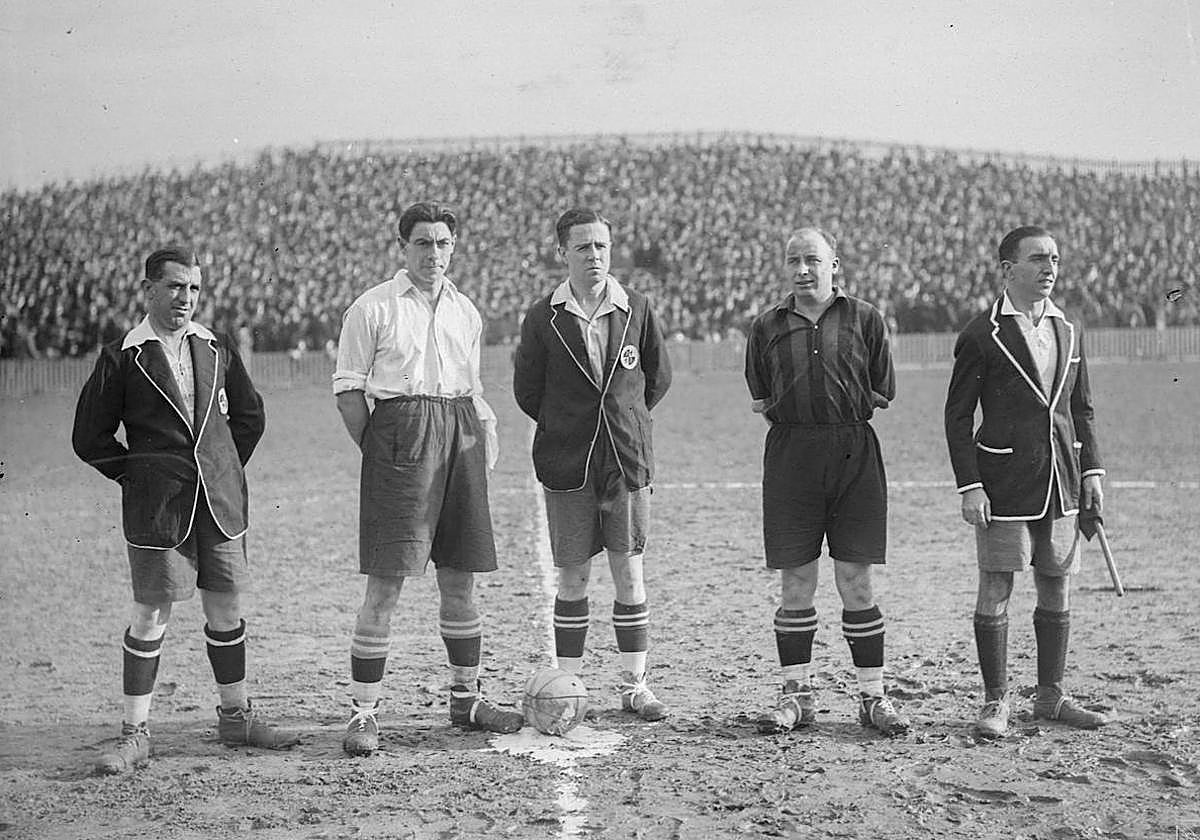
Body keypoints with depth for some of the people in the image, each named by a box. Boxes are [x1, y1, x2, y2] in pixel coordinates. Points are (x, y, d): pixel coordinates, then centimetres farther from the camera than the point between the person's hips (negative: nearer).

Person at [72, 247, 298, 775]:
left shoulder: (217, 350, 9)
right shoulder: (122, 359, -2)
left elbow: (249, 415, 21)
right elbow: (90, 438, 3)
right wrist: (137, 478, 0)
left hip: (221, 500, 4)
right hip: (156, 509, -4)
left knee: (226, 608, 10)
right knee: (151, 614, -1)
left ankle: (235, 717, 24)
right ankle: (135, 734, 8)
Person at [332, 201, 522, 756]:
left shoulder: (466, 313, 15)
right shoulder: (373, 308, -1)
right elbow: (348, 390, -1)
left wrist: (486, 430, 8)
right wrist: (376, 452, -7)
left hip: (459, 438, 5)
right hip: (398, 435, -5)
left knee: (460, 578, 10)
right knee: (385, 582, -8)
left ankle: (465, 699, 23)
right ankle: (363, 711, -2)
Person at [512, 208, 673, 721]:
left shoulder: (636, 310, 2)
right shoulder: (544, 318, -2)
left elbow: (658, 378, 14)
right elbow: (527, 392, 7)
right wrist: (565, 428, 11)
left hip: (628, 461, 1)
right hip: (566, 465, -1)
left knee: (630, 576, 3)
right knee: (572, 578, 4)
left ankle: (634, 685, 13)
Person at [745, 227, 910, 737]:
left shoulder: (864, 319, 6)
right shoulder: (767, 327, 10)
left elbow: (883, 393, 10)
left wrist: (847, 407, 2)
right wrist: (787, 412, 6)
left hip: (854, 455, -1)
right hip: (790, 458, 1)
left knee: (856, 583, 0)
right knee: (796, 584, 3)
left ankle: (872, 696, 10)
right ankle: (797, 695, 14)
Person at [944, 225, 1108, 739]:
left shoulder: (1068, 331, 11)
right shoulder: (981, 335, -6)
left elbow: (1082, 409, 17)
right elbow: (957, 416, -6)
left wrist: (1091, 471, 8)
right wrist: (969, 487, -12)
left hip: (1061, 483, 5)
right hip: (1004, 481, -5)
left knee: (1057, 590, 10)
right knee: (995, 590, -1)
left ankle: (1050, 696, 22)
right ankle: (995, 702, 9)